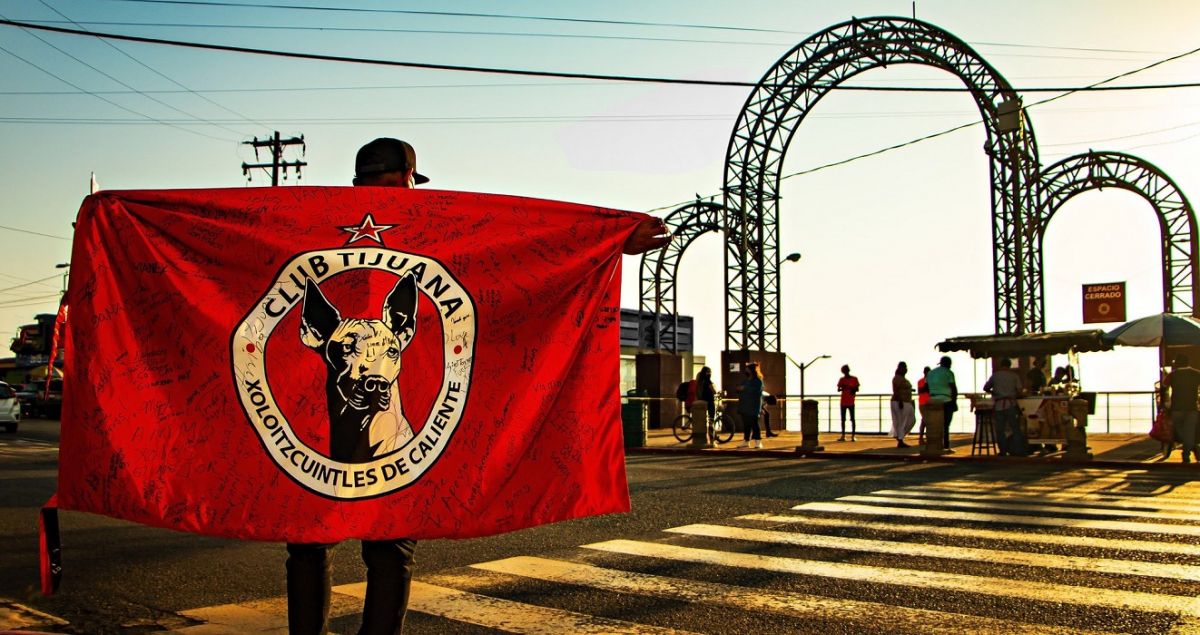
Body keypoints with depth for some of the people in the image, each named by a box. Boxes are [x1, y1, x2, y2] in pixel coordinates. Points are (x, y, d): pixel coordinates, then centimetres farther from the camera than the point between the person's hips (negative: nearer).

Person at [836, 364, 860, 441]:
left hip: (851, 402, -3)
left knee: (852, 419, -3)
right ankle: (843, 436, 8)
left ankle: (853, 436, -1)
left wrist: (853, 390, -18)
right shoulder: (842, 379, 9)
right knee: (843, 419, 4)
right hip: (843, 402, 3)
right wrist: (842, 388, -17)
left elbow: (857, 389, 4)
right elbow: (838, 389, 5)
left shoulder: (854, 379, 2)